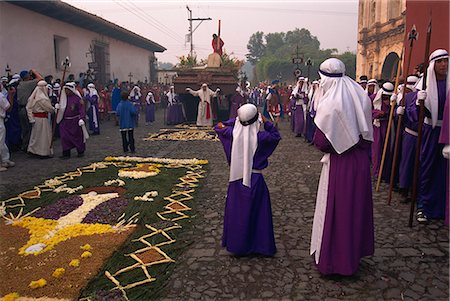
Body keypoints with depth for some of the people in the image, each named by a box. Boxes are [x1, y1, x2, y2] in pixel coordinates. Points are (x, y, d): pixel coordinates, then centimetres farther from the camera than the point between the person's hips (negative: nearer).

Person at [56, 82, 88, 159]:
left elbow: (81, 109, -11)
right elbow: (61, 107, 20)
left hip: (75, 121, -4)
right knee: (64, 137, -1)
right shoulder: (64, 97, 8)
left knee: (77, 136, 6)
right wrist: (58, 106, -2)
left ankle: (81, 151, 23)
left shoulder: (77, 98, -8)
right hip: (65, 121, 5)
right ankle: (66, 153, 6)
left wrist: (81, 118, -21)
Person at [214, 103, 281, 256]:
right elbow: (276, 136, 0)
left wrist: (237, 120, 7)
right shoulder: (259, 137, -16)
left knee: (236, 210, 15)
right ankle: (261, 245, 20)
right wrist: (266, 122, 0)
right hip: (254, 179, -3)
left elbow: (219, 127, 9)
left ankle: (234, 244, 28)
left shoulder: (233, 133, -8)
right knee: (256, 212, 9)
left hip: (236, 177, 3)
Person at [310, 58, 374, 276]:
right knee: (356, 206, 19)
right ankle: (354, 253, 37)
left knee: (335, 209, 7)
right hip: (361, 162, 6)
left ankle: (331, 259, 22)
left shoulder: (330, 104, -19)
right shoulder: (361, 97, 0)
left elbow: (321, 142, -20)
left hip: (339, 164, -6)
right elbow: (367, 133, 8)